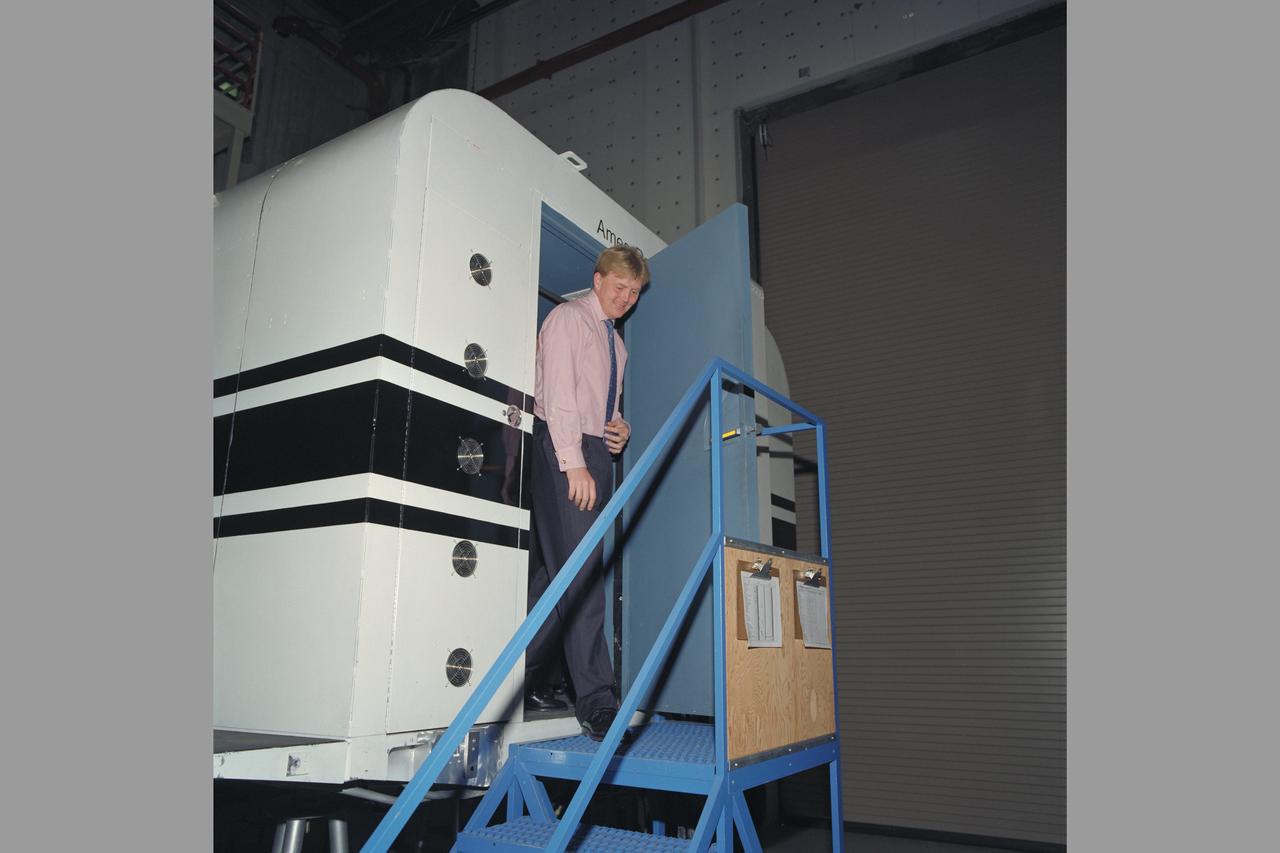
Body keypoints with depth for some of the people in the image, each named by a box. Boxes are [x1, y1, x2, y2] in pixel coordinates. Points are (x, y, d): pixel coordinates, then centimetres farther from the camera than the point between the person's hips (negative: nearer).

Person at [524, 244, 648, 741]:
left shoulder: (615, 341, 25)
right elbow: (560, 393, -10)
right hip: (561, 449, -8)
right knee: (580, 572, -14)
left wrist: (621, 428, 6)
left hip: (596, 453, 8)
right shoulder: (567, 318, 0)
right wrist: (573, 464, -19)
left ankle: (527, 676, 14)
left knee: (564, 570, 5)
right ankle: (596, 702, -14)